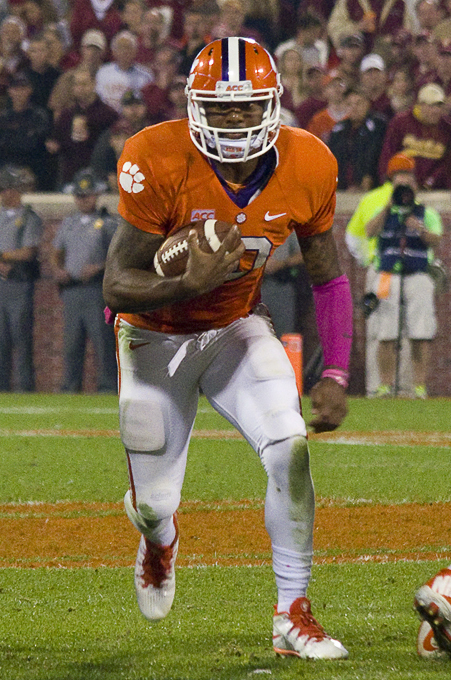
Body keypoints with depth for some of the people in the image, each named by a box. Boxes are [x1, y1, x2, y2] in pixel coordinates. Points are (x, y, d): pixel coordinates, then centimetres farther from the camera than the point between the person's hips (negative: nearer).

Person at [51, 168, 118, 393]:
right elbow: (56, 254, 25)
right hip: (71, 289, 5)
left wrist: (99, 268, -15)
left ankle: (108, 386, -7)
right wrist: (58, 270, 4)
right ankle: (70, 387, 8)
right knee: (71, 343, 4)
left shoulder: (109, 223, 4)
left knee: (103, 341, -8)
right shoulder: (68, 223, 19)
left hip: (98, 289, -5)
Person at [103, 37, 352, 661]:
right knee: (154, 505, 1)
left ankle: (294, 616, -8)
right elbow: (117, 286, -25)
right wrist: (188, 283, -43)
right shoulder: (158, 163, -28)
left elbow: (329, 280, -1)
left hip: (237, 329, 2)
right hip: (156, 336, -2)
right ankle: (159, 536, 43)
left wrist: (335, 376, -9)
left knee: (291, 448, -21)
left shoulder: (307, 168, -17)